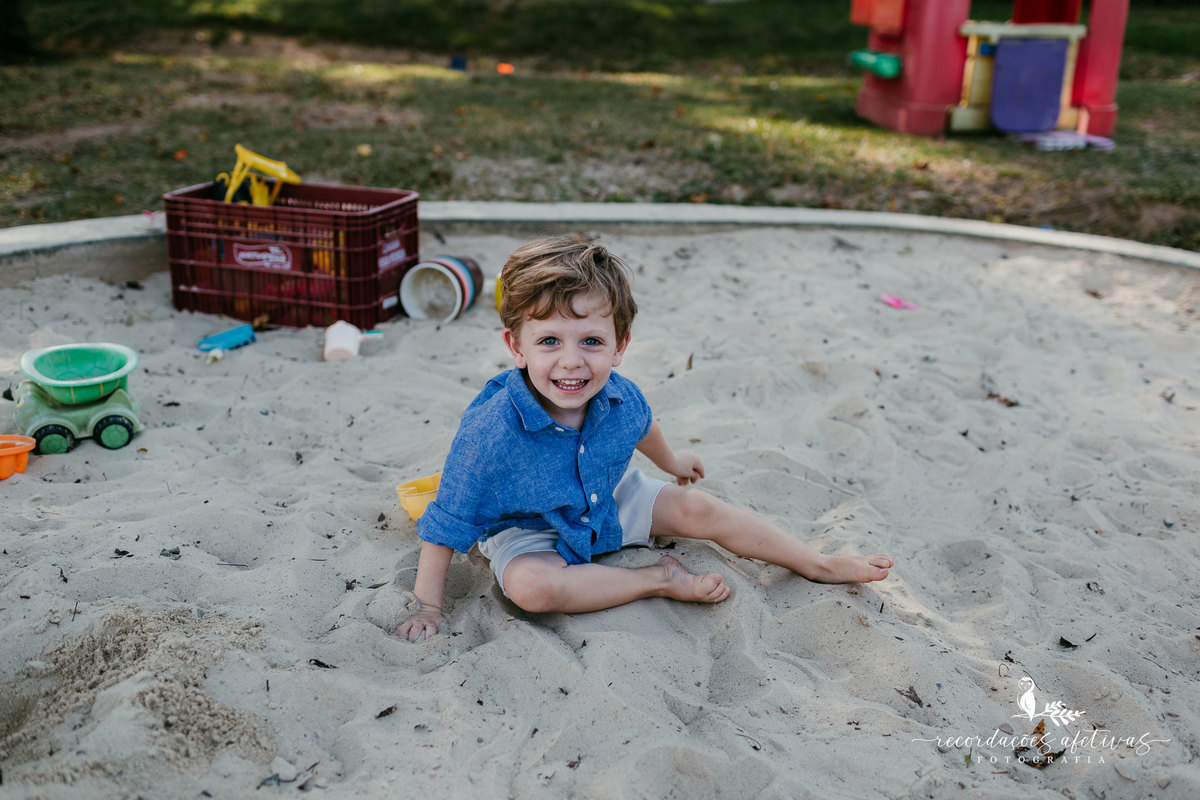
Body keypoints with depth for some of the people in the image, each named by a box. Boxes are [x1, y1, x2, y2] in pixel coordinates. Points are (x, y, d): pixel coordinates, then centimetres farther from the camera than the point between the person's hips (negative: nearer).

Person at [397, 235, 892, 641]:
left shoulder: (619, 396, -21)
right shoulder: (490, 432, -37)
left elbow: (642, 426, 7)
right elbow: (447, 524, -25)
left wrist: (670, 461, 28)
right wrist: (428, 607, -22)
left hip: (610, 502, 5)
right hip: (527, 531, -4)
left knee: (698, 508, -2)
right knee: (529, 586, -34)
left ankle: (820, 565, 16)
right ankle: (660, 579, -17)